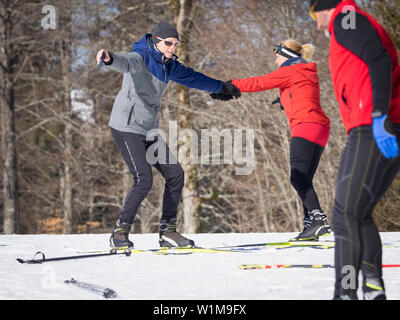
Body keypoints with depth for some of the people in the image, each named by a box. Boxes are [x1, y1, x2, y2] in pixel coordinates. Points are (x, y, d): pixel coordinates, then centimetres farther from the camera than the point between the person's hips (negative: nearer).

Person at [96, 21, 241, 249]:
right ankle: (120, 233, -7)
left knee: (176, 175, 5)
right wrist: (109, 59, -62)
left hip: (150, 130, 9)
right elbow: (126, 62, -37)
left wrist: (222, 87, 40)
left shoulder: (169, 65, 12)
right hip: (127, 128, -9)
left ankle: (168, 231, 14)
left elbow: (192, 77, 29)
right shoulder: (140, 59, -13)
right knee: (144, 179, -19)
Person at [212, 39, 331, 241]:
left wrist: (229, 85, 8)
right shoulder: (307, 73, 26)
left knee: (298, 178, -17)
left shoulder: (289, 71, 0)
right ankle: (311, 225, -1)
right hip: (320, 130, 10)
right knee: (304, 181, 6)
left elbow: (258, 83, 2)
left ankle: (318, 220, -27)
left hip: (306, 126, -10)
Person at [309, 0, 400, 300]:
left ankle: (345, 291, -15)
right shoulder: (366, 26, 30)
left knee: (345, 214, -10)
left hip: (373, 130, -10)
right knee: (361, 214, 15)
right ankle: (374, 290, 9)